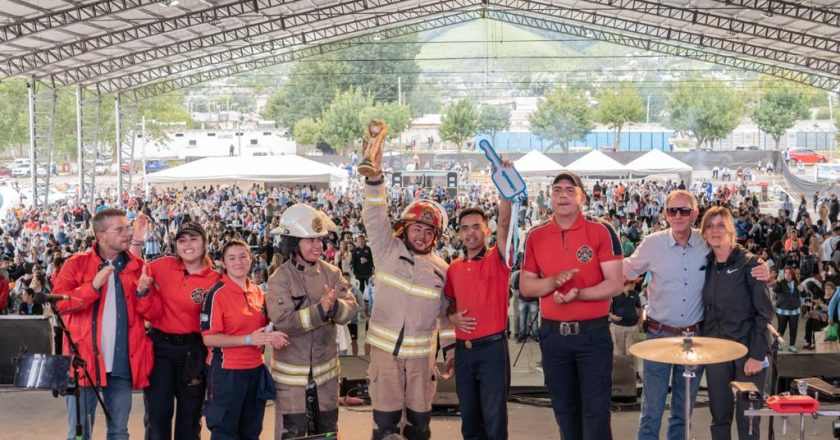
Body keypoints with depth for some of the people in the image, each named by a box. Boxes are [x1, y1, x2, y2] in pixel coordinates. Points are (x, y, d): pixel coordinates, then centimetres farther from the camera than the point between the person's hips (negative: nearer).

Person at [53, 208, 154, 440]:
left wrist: (143, 292, -14)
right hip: (84, 360, -3)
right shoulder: (77, 263, 0)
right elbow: (58, 303, -11)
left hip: (122, 363, 3)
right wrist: (94, 286, -21)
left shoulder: (138, 267, 8)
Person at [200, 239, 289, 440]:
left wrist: (272, 337, -3)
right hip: (226, 371, -7)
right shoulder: (217, 294, -13)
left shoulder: (258, 292, 7)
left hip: (256, 370, 7)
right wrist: (249, 339, -23)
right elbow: (209, 338, -18)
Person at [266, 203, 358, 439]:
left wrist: (334, 306, -30)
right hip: (292, 372, -5)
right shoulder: (279, 280, -13)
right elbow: (283, 322, -24)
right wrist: (320, 310, -32)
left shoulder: (331, 273, 1)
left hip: (325, 369, 5)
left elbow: (350, 310, -8)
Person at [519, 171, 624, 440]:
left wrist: (577, 293, -23)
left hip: (593, 333, -3)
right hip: (553, 334, 4)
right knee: (564, 410, 15)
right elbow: (525, 287, 2)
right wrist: (554, 281, -16)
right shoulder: (536, 236, 3)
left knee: (596, 412, -1)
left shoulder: (602, 231, -7)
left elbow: (615, 284, -11)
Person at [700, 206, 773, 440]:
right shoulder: (706, 266, 8)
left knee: (747, 417, 0)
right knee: (719, 415, 9)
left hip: (747, 348, -5)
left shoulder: (748, 263, -7)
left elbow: (764, 312, -11)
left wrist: (758, 354, -16)